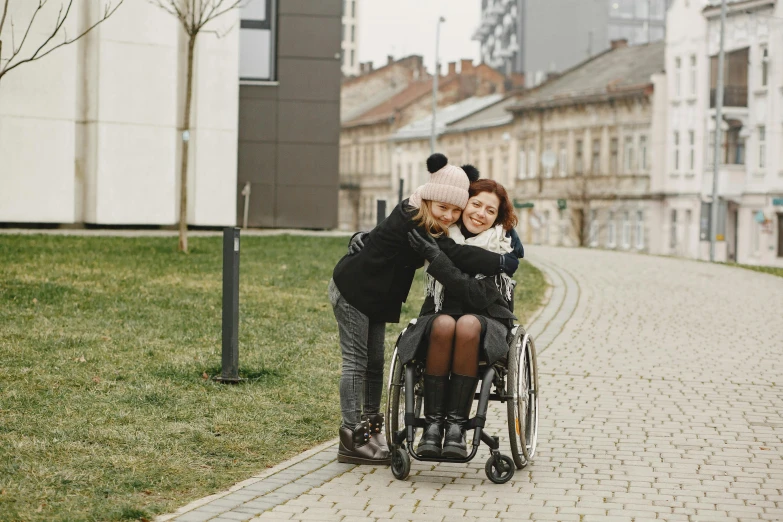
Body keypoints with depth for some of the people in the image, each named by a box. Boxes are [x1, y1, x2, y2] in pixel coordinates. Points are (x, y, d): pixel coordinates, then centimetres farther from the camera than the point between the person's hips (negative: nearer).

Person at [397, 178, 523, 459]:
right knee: (444, 324, -36)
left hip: (488, 322, -2)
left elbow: (479, 295, -21)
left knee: (468, 324, -38)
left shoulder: (506, 246, -6)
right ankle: (433, 423, -34)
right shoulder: (442, 235, 4)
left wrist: (435, 257, -24)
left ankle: (456, 424, -36)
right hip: (440, 315, 2)